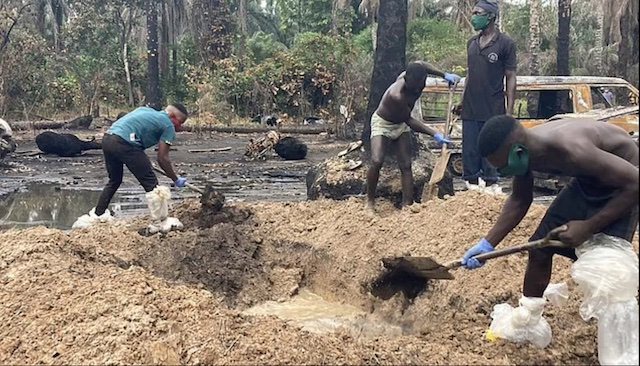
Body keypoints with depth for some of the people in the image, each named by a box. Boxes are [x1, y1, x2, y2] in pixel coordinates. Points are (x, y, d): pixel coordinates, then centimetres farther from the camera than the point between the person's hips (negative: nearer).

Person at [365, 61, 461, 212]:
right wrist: (434, 134, -27)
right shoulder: (396, 95, -39)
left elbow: (420, 63, 5)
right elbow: (409, 120, -27)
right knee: (377, 161, -24)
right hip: (382, 123, -7)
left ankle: (407, 205, -4)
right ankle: (370, 200, -5)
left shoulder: (412, 76, -21)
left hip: (401, 124, 7)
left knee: (406, 165, -2)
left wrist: (445, 75, -1)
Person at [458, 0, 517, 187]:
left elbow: (511, 78, -5)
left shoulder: (506, 43, -4)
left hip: (493, 111, -5)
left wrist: (509, 111, -9)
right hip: (470, 110, 5)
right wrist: (462, 102, 14)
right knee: (469, 154, 7)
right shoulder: (471, 43, 12)